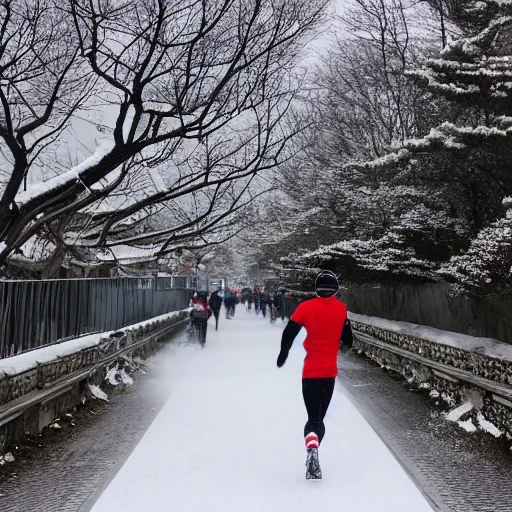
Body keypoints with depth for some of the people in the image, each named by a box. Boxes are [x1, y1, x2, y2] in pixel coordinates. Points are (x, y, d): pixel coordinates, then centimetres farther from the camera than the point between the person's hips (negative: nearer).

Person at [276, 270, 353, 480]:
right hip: (330, 371, 1)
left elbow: (289, 332, -9)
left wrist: (283, 355, 8)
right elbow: (348, 340, 3)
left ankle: (312, 449, -20)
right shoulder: (341, 309, -2)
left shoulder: (306, 307, -7)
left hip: (310, 370, -1)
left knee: (313, 417, 6)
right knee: (319, 418, 16)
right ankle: (312, 454, 8)